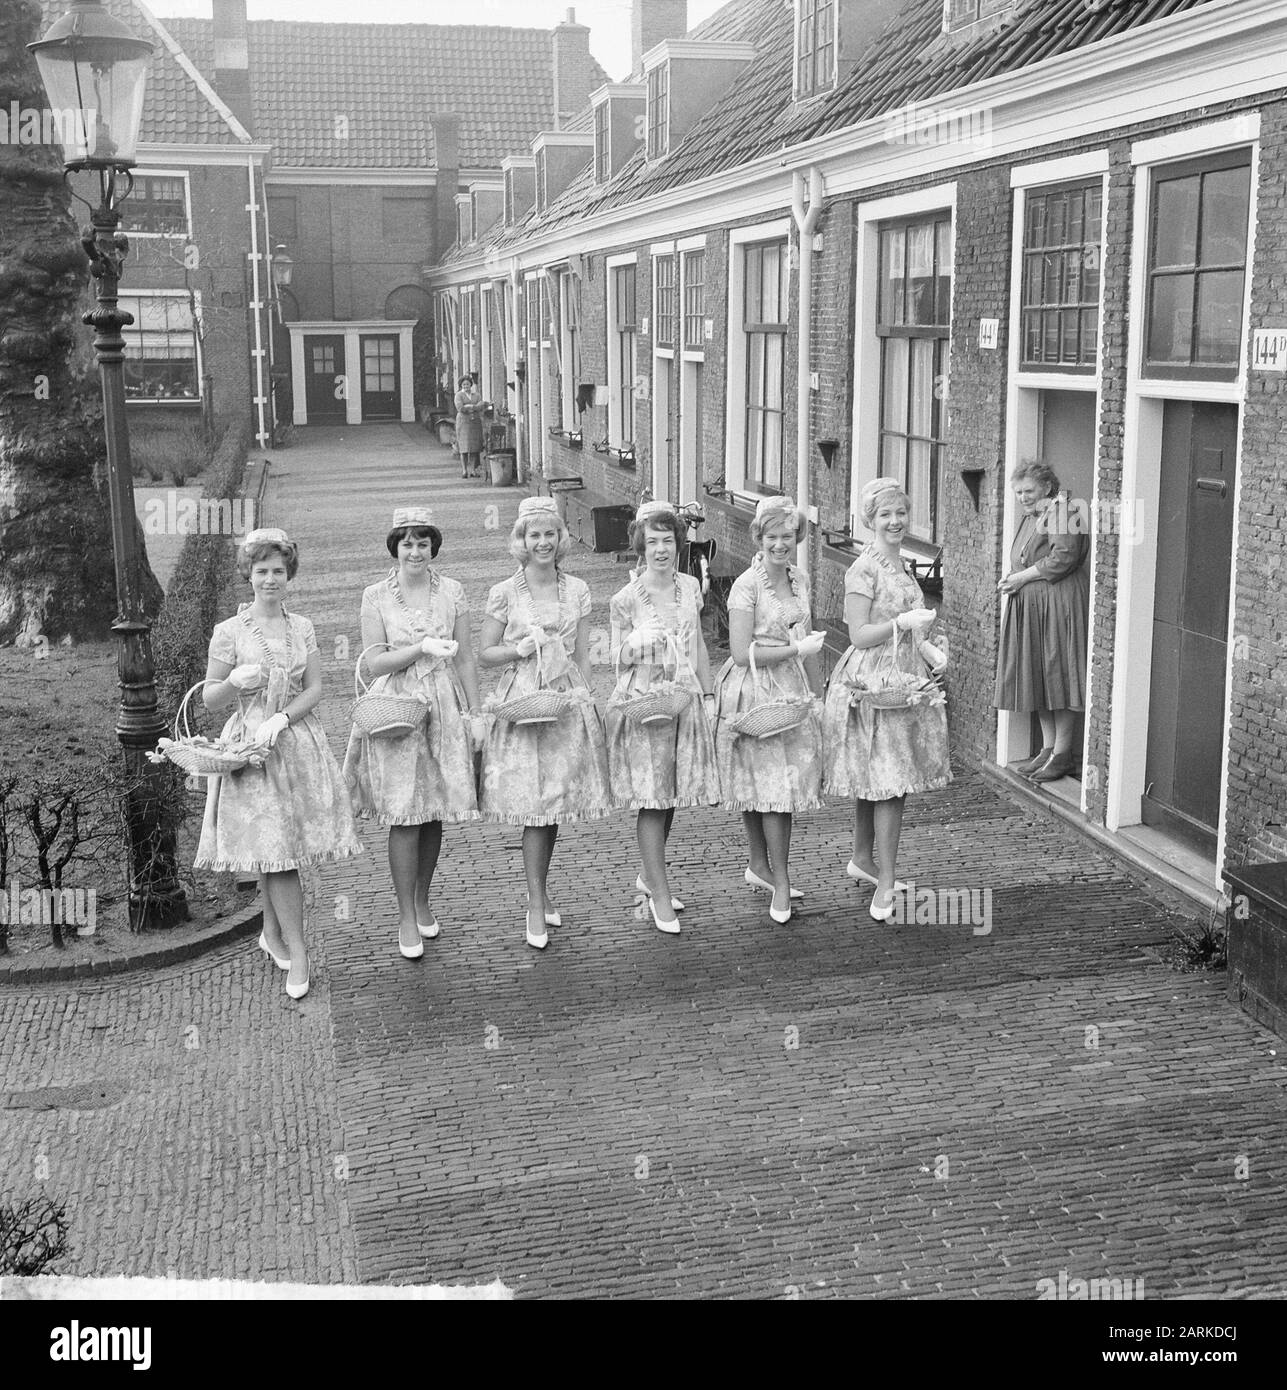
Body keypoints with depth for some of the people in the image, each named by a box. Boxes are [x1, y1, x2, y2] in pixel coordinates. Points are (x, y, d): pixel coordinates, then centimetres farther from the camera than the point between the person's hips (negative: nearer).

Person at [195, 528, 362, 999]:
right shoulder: (229, 632, -2)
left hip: (297, 741, 3)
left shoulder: (302, 628, 7)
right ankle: (296, 951, -1)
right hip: (250, 746, -3)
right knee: (272, 848, -7)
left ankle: (273, 933, 27)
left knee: (275, 851, 8)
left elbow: (315, 689, 3)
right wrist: (235, 682, -19)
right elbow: (209, 698, 2)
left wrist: (281, 718, -13)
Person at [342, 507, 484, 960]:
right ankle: (406, 919, 4)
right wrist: (421, 648, -18)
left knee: (434, 812, 8)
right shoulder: (376, 597, -1)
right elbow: (375, 663, -5)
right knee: (404, 815, -4)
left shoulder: (451, 592, 4)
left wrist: (475, 712, 4)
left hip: (444, 708, 2)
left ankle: (423, 902, 26)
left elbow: (466, 659, 7)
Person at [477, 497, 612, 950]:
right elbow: (484, 653, 4)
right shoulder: (504, 594, -1)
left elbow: (583, 654, 9)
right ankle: (536, 904, 4)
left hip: (568, 700, 3)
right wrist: (519, 649, -13)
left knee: (556, 803, 8)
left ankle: (540, 891, 26)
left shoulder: (577, 590, 7)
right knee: (535, 806, -6)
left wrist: (585, 699, 4)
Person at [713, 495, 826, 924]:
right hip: (755, 693, -6)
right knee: (775, 784, -7)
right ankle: (780, 881, 1)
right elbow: (742, 653, -16)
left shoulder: (800, 579, 9)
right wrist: (795, 650, -17)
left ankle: (760, 865, 26)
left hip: (792, 691, 7)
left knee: (774, 784, 10)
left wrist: (815, 691, 21)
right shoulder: (747, 585, -13)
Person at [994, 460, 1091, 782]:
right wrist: (1013, 580, 8)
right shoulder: (1031, 517, 18)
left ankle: (1063, 754, 1)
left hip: (1059, 606, -9)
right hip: (1031, 608, 9)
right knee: (1038, 679, 10)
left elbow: (1064, 558, -20)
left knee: (1058, 676, -5)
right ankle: (1048, 748, 18)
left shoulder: (1061, 511, -11)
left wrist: (1023, 577, -14)